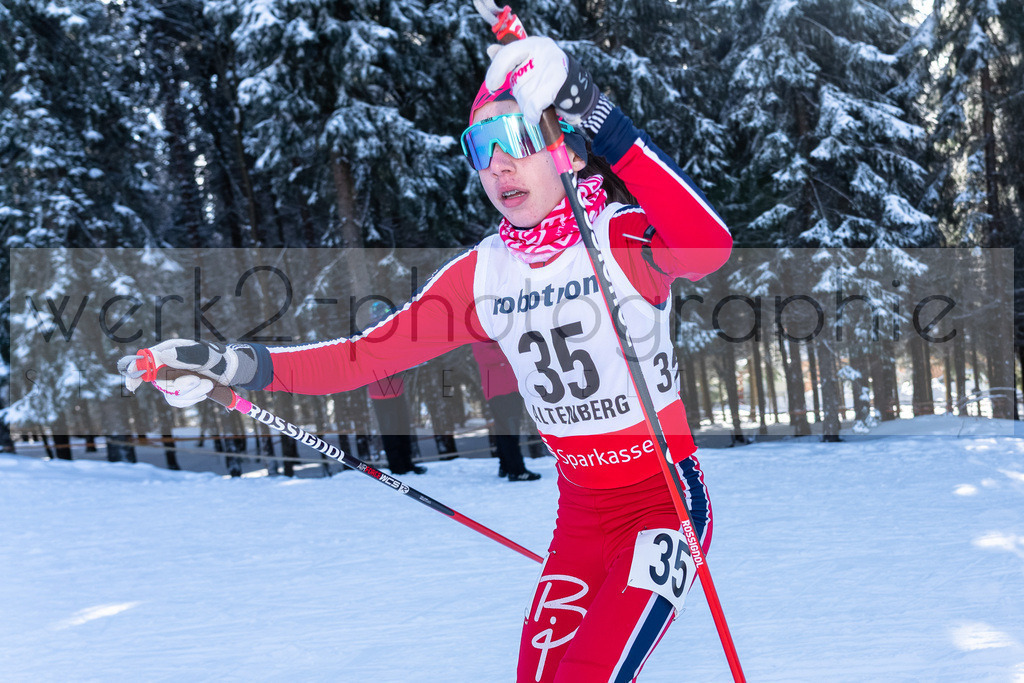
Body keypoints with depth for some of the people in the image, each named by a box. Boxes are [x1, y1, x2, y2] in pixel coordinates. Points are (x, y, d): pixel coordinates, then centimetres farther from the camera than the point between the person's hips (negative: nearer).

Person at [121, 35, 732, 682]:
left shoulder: (624, 237, -16)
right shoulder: (482, 273, -2)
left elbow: (709, 245, -39)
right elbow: (365, 356, -4)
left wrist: (601, 120, -42)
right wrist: (238, 365, -17)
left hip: (667, 502, -5)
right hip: (581, 511, 5)